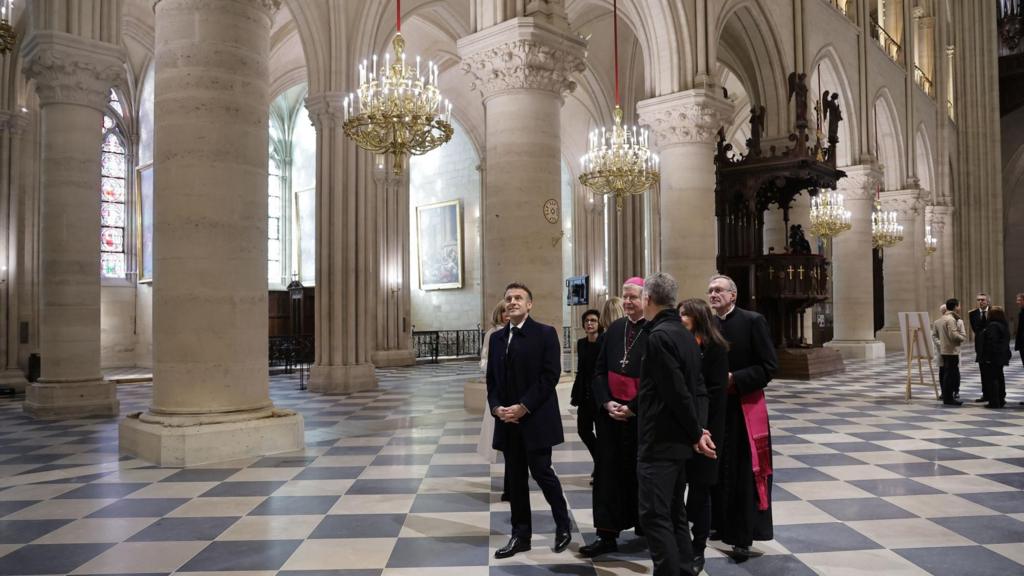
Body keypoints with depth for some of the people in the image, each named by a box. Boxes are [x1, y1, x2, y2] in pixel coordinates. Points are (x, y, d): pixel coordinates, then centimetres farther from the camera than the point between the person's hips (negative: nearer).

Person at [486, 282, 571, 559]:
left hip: (537, 419, -5)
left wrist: (523, 407, -16)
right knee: (515, 478, 9)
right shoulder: (496, 338, 11)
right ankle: (520, 535, 21)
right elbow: (492, 379, 12)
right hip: (507, 420, 5)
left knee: (541, 472, -1)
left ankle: (563, 526, 22)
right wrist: (496, 407, -6)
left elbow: (550, 375, -12)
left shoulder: (545, 333, -5)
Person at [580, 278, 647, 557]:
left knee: (639, 471, 9)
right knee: (608, 471, 5)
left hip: (640, 415, -5)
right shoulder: (614, 329, 6)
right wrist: (607, 402, -5)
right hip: (610, 412, 5)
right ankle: (607, 534, 11)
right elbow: (599, 370, 8)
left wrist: (633, 408, -14)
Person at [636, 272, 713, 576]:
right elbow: (698, 388, 12)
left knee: (654, 515, -3)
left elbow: (677, 393, -21)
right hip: (677, 440, 10)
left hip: (659, 441, -10)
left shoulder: (658, 336, -18)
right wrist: (698, 429, 4)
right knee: (674, 513, 17)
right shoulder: (684, 334, 11)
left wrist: (695, 434, -10)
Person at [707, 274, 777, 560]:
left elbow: (769, 366, -11)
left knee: (745, 473, -1)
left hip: (744, 409, -5)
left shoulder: (753, 321, -7)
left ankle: (743, 537, 6)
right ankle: (722, 524, 25)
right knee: (718, 469, 10)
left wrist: (733, 379, -18)